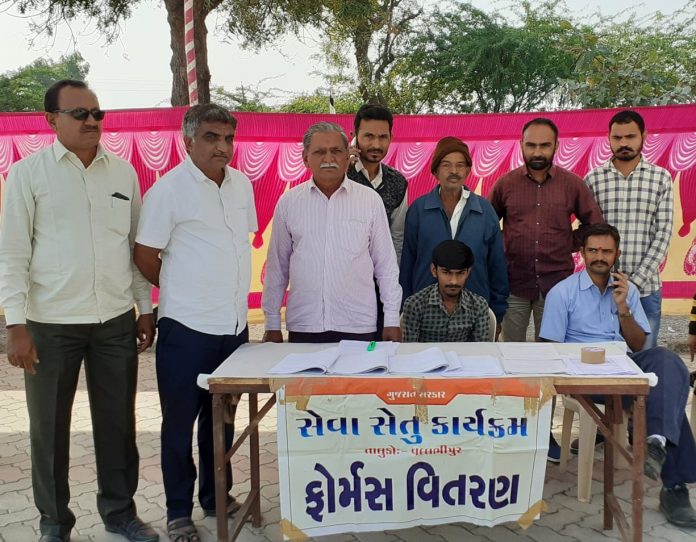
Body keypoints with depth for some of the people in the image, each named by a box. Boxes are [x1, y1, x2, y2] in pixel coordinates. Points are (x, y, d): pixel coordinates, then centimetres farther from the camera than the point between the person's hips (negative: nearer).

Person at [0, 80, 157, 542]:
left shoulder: (124, 172, 6)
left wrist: (146, 307, 9)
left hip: (116, 320, 3)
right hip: (50, 323, -2)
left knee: (118, 422, 11)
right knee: (50, 427, 10)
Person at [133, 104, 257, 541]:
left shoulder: (242, 184, 7)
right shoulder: (169, 189, -10)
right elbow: (145, 257, -7)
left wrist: (226, 292, 13)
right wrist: (183, 291, 5)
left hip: (234, 325, 6)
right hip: (186, 328, -5)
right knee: (180, 423, 7)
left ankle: (216, 497, 35)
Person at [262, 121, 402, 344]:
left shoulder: (370, 199, 2)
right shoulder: (288, 202, 4)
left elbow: (386, 265, 5)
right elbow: (277, 266, 9)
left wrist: (392, 320, 4)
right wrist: (272, 324, 9)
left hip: (358, 326, 0)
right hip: (303, 325, 1)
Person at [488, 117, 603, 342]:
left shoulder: (573, 184, 2)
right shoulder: (505, 183, 3)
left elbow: (595, 224, 11)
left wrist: (570, 244, 3)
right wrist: (499, 247, 1)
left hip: (556, 284, 0)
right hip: (513, 284, 0)